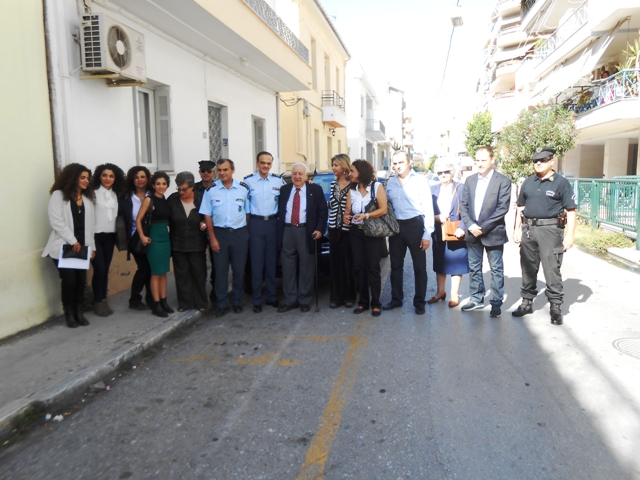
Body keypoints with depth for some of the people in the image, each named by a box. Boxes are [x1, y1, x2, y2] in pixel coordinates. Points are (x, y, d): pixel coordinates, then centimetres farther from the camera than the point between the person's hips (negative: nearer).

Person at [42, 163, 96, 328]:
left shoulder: (87, 198, 16)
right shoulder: (58, 195, -2)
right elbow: (56, 221, -11)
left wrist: (92, 246, 7)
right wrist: (72, 241, -14)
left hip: (82, 246, 5)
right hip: (63, 247, -5)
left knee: (81, 280, 4)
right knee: (69, 281, -4)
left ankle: (79, 312, 15)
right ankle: (69, 314, 12)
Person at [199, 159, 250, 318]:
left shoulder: (244, 188, -2)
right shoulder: (211, 190, -2)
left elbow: (248, 212, 3)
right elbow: (207, 216, 0)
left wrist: (247, 234, -1)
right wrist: (212, 238, -4)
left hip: (240, 233, 0)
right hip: (219, 233, 0)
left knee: (239, 269, 8)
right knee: (220, 270, 7)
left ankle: (237, 301, 25)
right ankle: (222, 304, 18)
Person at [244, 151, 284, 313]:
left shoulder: (278, 180, 3)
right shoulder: (248, 180, -2)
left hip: (273, 222, 2)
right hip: (256, 223, -2)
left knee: (272, 262, 9)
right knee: (257, 262, 2)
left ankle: (271, 296, 21)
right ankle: (257, 300, 11)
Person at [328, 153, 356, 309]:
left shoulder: (353, 184, -7)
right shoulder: (333, 183, 10)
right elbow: (331, 205, 14)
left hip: (347, 228, -5)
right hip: (334, 227, 5)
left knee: (348, 263, 4)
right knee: (335, 262, 7)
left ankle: (349, 296, 16)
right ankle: (336, 296, 16)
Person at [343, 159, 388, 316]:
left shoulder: (377, 186, -5)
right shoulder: (351, 189, 9)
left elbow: (383, 209, -13)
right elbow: (348, 209, 7)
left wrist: (366, 215, -24)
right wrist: (346, 216, -16)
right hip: (356, 232, 5)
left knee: (373, 268, 0)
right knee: (360, 268, 8)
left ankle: (375, 303, 10)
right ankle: (363, 302, 18)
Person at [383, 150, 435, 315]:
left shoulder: (420, 181, -8)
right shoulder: (390, 182, 6)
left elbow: (428, 208, -9)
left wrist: (427, 234, -13)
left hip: (415, 225, -4)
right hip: (396, 226, 5)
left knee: (419, 267, 5)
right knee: (396, 265, 14)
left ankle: (419, 302, 18)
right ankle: (396, 298, 28)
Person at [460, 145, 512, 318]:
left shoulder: (503, 181, -7)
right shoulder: (470, 180, 8)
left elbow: (502, 208, -13)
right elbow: (463, 205, 6)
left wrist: (483, 227, -17)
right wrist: (471, 225, -9)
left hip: (493, 233, -4)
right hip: (472, 233, 5)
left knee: (496, 269, 6)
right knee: (474, 268, 12)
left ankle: (496, 303, 16)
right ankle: (477, 299, 26)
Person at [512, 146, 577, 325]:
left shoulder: (561, 182, -2)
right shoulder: (528, 182, 12)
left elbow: (571, 211, -5)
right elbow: (521, 207, 17)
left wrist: (570, 236, -11)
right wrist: (517, 229, 9)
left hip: (550, 230, -5)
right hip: (528, 229, 5)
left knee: (551, 269, -4)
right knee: (528, 268, 12)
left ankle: (556, 306, 7)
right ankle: (527, 302, 23)